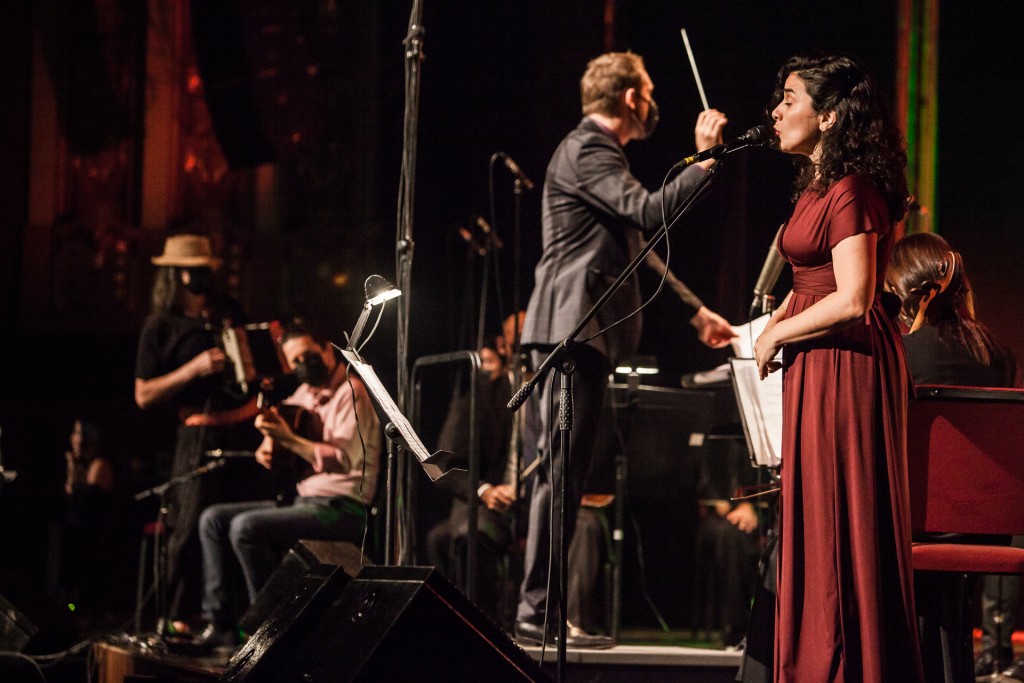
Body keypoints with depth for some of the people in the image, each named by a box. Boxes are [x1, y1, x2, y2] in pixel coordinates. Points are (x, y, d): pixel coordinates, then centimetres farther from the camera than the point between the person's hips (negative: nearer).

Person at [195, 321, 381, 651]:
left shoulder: (350, 392, -11)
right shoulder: (305, 394, 15)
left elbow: (343, 459, -22)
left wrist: (288, 438, -25)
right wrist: (268, 450, 1)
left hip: (340, 509, -10)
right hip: (302, 500, 10)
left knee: (246, 527, -26)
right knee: (214, 519, 4)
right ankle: (219, 621, -2)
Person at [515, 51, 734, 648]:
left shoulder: (601, 152, 24)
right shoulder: (586, 150, -9)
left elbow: (641, 252, 28)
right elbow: (650, 212, -24)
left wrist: (696, 310, 27)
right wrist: (705, 158, -18)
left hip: (587, 330, 11)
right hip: (573, 325, -11)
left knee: (567, 470, 10)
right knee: (562, 469, -12)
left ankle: (542, 608, 13)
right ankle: (537, 612, -13)